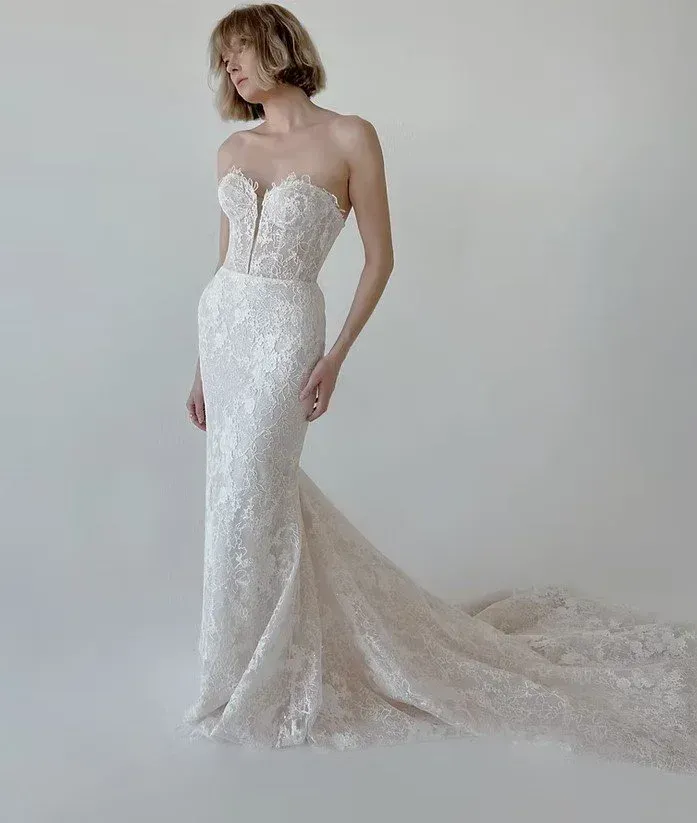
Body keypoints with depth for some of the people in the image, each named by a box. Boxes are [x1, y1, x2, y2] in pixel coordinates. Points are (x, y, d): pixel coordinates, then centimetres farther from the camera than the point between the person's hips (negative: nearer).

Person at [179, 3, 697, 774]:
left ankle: (252, 686, 16)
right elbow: (225, 258, 15)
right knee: (244, 491, 14)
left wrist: (335, 357, -13)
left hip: (283, 332, -7)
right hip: (219, 323, 7)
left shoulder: (349, 137, -8)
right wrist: (202, 362, 14)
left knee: (248, 504, -5)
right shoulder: (233, 150, 10)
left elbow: (379, 258, -6)